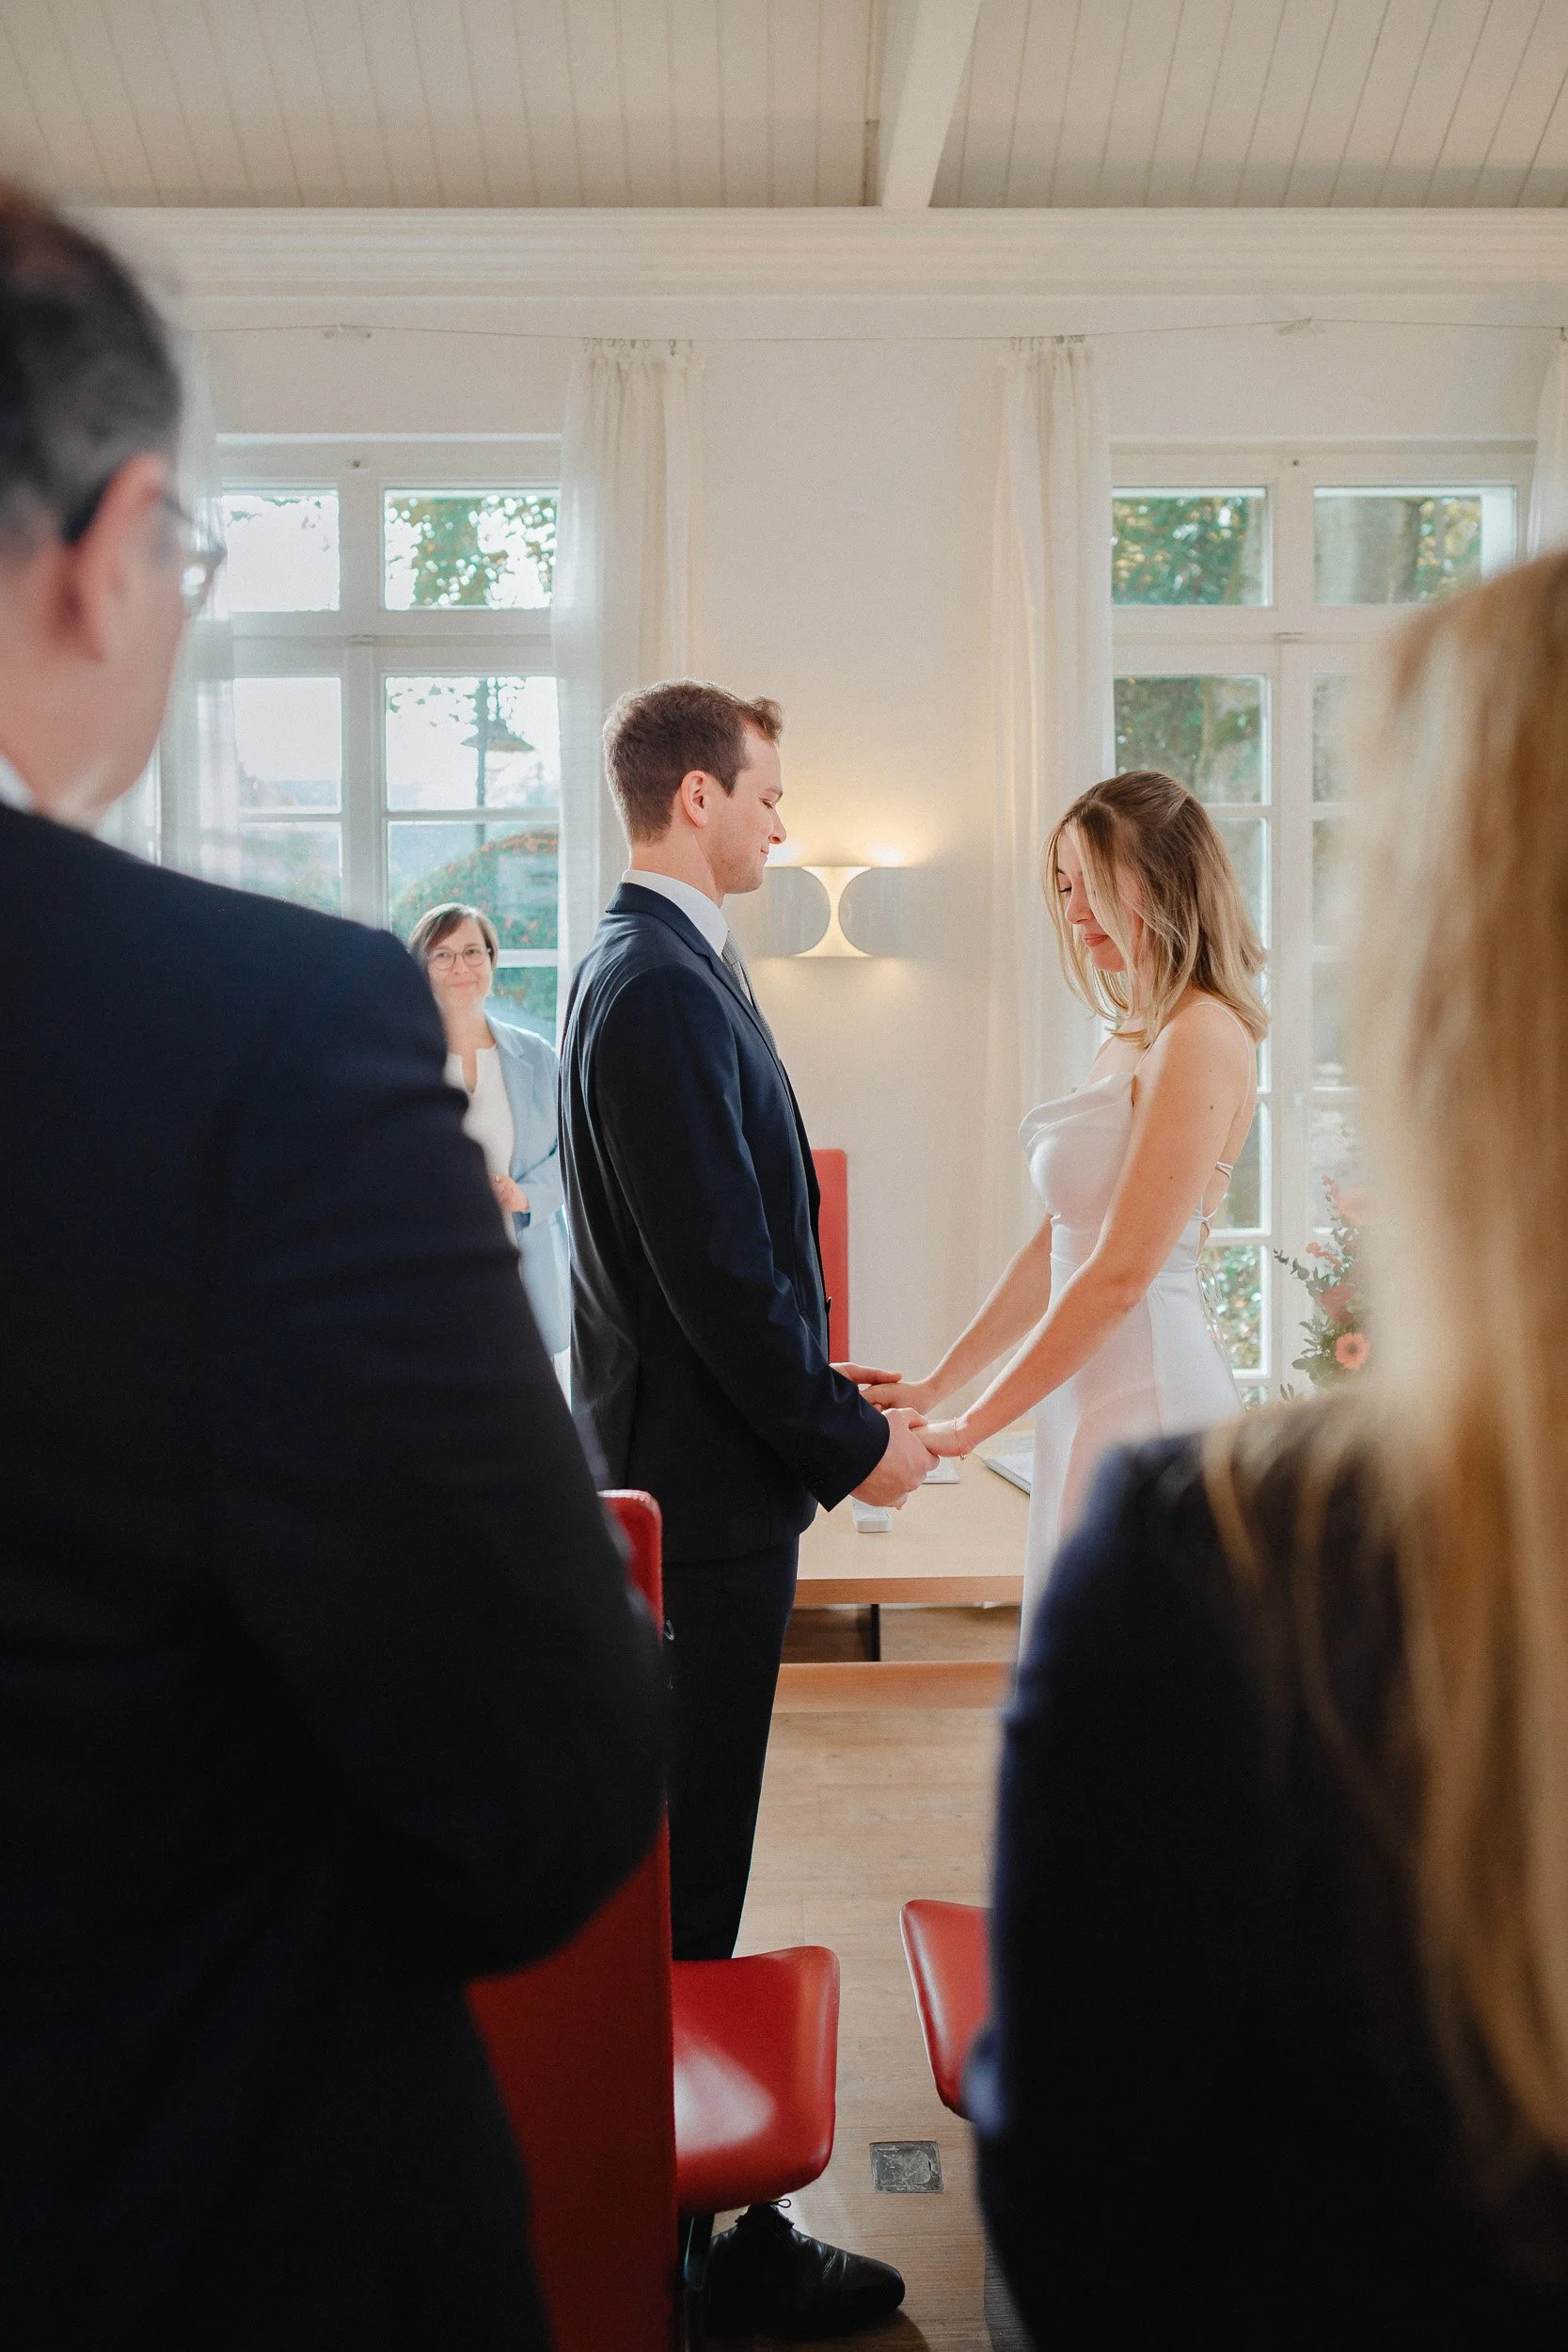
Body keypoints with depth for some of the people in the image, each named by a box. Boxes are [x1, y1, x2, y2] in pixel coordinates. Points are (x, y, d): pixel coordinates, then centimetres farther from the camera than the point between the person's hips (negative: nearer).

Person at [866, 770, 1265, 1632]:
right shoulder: (1128, 1036, 14)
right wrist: (936, 1384, 10)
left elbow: (1119, 1274, -19)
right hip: (1092, 1401, 9)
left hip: (1149, 1399, -9)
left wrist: (969, 1426, -12)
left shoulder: (1200, 1037, -15)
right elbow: (1055, 1244, 15)